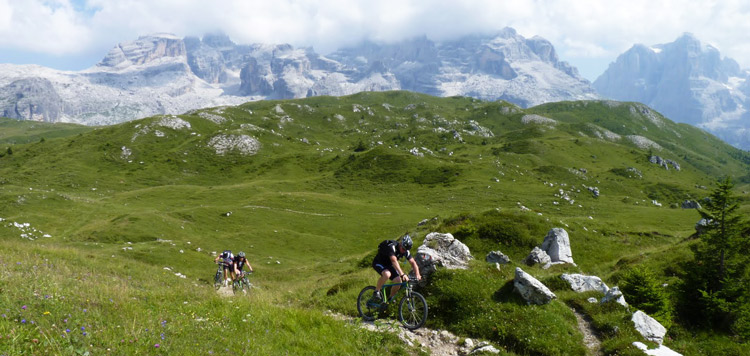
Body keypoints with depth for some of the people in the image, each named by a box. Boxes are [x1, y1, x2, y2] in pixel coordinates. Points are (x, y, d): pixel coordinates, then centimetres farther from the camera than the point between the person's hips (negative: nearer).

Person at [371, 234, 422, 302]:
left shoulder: (406, 251, -12)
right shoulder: (392, 247, -34)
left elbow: (413, 262, -14)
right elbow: (394, 261, -46)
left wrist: (417, 274, -31)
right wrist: (402, 274, -54)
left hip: (388, 265, 7)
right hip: (378, 263, -7)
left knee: (398, 281, -12)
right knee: (387, 274, -37)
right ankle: (376, 291, -15)